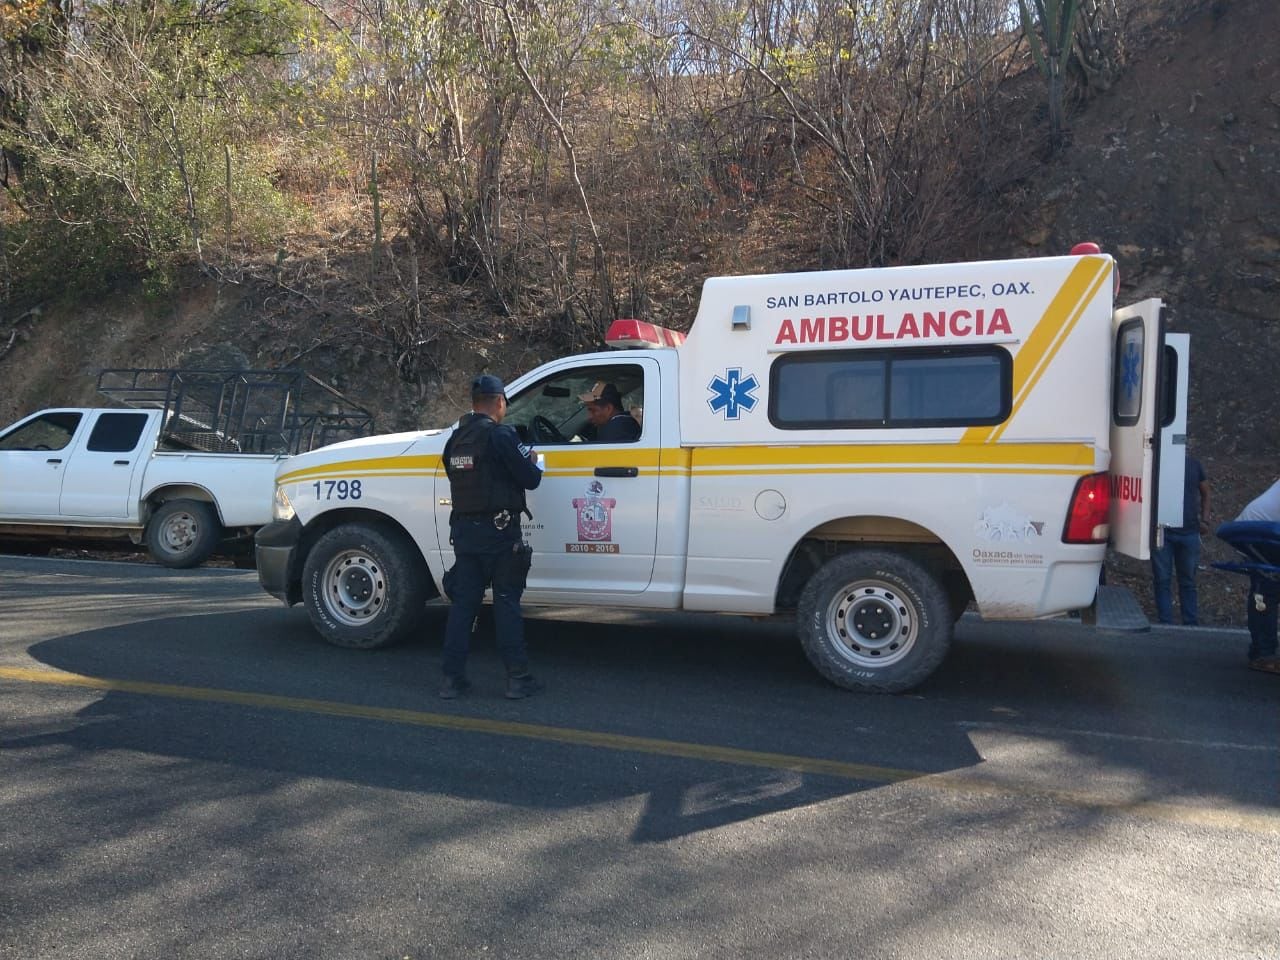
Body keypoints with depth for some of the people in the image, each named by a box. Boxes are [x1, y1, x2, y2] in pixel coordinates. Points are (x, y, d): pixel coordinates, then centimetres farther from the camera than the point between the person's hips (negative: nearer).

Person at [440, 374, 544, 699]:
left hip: (463, 530, 6)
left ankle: (452, 677, 13)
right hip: (498, 531, -6)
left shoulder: (456, 439, 11)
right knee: (506, 603, 0)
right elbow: (530, 479, -13)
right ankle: (518, 678, 4)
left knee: (463, 602, 10)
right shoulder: (500, 435, -13)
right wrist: (532, 462, 10)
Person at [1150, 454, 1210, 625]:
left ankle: (1191, 623, 17)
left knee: (1188, 581, 10)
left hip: (1189, 532, 2)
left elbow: (1205, 493, 16)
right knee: (1162, 580, 2)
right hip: (1162, 532, -2)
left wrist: (1204, 520, 5)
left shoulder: (1193, 464, 4)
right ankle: (1165, 623, 9)